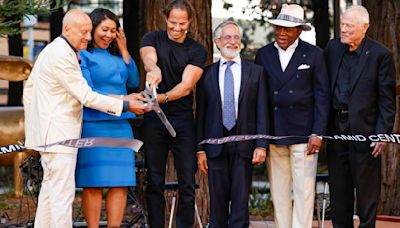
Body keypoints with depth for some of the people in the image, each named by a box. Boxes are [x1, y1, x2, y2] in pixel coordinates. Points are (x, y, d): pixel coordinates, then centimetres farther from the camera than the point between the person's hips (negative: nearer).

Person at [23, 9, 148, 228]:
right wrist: (125, 105, -14)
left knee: (50, 186, 15)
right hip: (57, 133, -11)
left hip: (48, 132, 11)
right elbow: (86, 96, -18)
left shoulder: (51, 50, 16)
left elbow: (29, 86, 23)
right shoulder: (62, 56, -17)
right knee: (62, 193, -10)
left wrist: (32, 123, 24)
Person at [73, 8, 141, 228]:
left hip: (120, 126, 6)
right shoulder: (83, 55, -2)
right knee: (94, 184, -5)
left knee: (120, 183, 2)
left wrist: (124, 51, 6)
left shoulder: (116, 57, 18)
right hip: (93, 125, -6)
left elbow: (133, 82, 10)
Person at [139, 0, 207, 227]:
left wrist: (163, 98, -29)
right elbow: (149, 57, -19)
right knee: (155, 182, 4)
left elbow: (186, 86, -10)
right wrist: (153, 69, -44)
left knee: (187, 184, -2)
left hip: (183, 121, 0)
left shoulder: (197, 51, 3)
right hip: (154, 120, 0)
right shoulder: (153, 39, 5)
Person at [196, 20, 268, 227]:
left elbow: (262, 111, 3)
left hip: (244, 144, -1)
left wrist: (261, 145, -5)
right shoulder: (207, 74, 8)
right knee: (217, 201, 5)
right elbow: (201, 114, 7)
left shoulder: (256, 72, 7)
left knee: (240, 201, 0)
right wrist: (200, 149, 1)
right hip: (215, 145, 1)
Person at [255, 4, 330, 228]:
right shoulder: (263, 55, 8)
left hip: (303, 134, -2)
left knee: (304, 191, -3)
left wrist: (317, 134, -8)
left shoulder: (314, 54, 1)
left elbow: (322, 97, 0)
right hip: (273, 134, 3)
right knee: (279, 192, 7)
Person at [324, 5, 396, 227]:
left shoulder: (380, 54, -8)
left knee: (366, 187, 3)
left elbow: (387, 99, -7)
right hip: (335, 126, 4)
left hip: (365, 129, -4)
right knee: (338, 186, 11)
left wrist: (383, 133, -12)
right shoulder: (332, 48, 6)